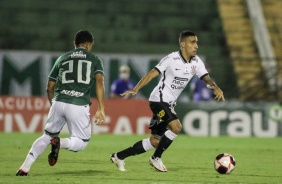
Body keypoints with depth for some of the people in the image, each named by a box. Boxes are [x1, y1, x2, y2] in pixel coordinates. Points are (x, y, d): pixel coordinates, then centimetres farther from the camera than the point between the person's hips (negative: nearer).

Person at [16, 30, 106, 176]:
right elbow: (99, 82, -5)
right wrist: (101, 109, -11)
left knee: (47, 136, 21)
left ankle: (24, 168, 12)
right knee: (81, 142, 13)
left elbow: (50, 87, 18)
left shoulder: (62, 58, 19)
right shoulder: (94, 59, 11)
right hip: (79, 105, -3)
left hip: (58, 103, 3)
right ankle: (60, 143, -19)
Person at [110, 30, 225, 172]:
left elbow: (206, 78, -4)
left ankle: (119, 156, 19)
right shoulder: (172, 59, -14)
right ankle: (156, 158, -8)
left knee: (155, 141, 7)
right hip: (159, 100, -8)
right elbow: (152, 74, -15)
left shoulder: (196, 62, 4)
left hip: (169, 104, 8)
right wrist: (135, 90, -24)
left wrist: (215, 87, -26)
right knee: (176, 127, -25)